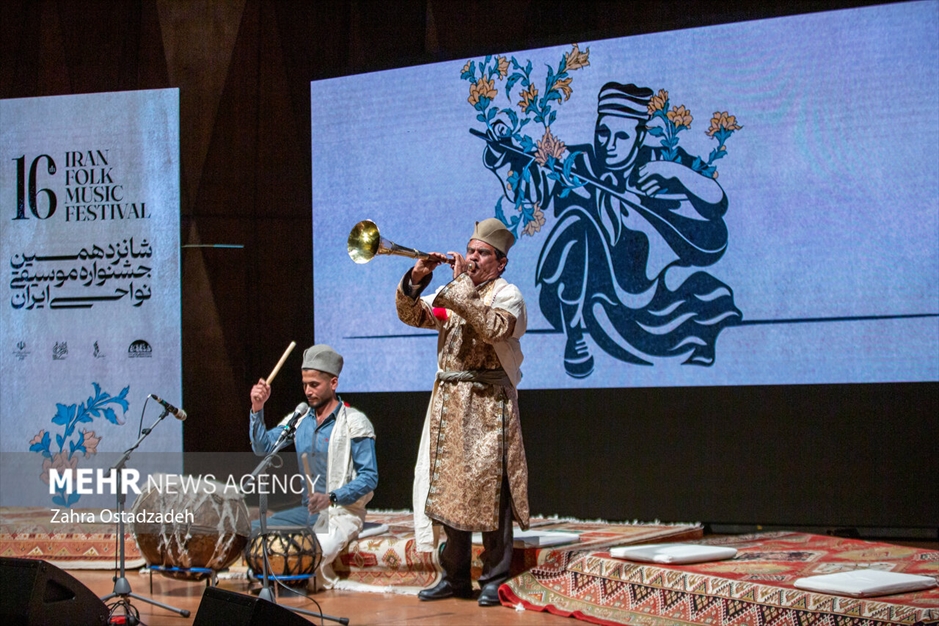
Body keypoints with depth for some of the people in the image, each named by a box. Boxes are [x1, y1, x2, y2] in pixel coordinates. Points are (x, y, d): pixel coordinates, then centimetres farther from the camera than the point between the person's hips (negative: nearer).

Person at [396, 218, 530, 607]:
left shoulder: (506, 294, 0)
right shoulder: (450, 293, 19)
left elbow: (494, 328, -20)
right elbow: (410, 315, 11)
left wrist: (461, 286, -18)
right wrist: (416, 279, -6)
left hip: (487, 403, -6)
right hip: (448, 402, 6)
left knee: (488, 490, -8)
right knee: (450, 490, 7)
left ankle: (494, 580, -2)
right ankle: (455, 577, 14)